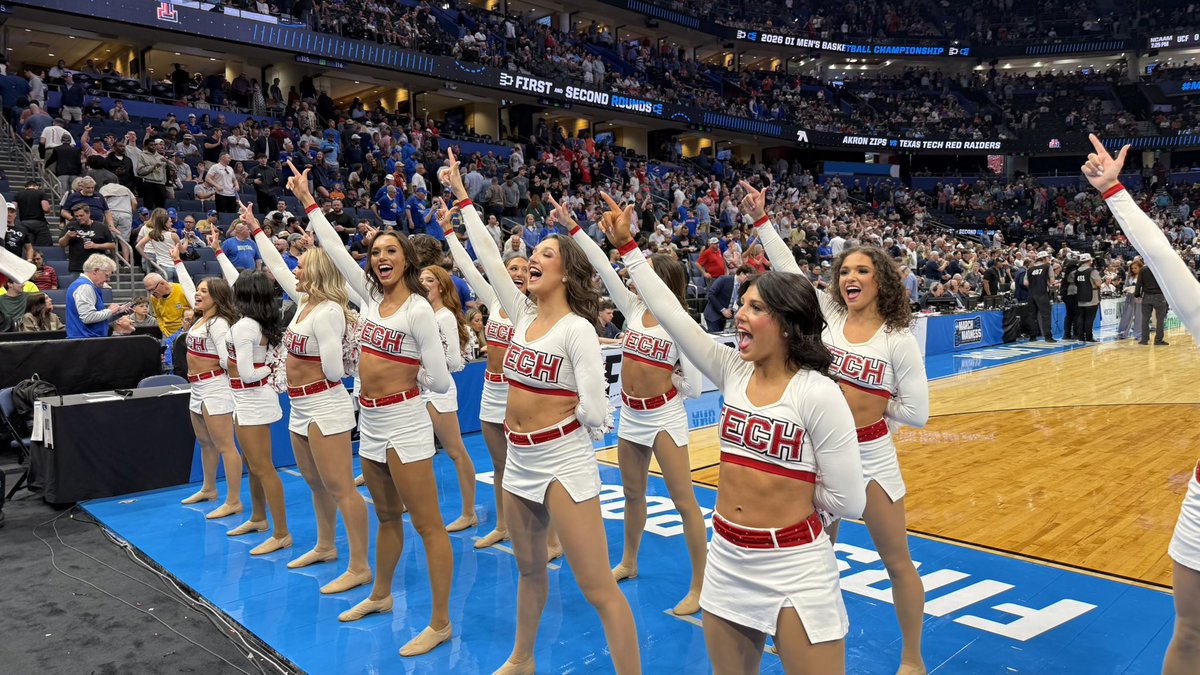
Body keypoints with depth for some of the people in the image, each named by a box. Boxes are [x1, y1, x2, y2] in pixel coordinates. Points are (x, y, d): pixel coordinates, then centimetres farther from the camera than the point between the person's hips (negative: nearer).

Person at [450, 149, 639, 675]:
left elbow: (595, 413, -20)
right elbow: (488, 257, 7)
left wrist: (562, 411, -2)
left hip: (563, 462, -8)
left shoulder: (577, 329, -15)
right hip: (519, 460, 8)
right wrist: (461, 195, 11)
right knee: (530, 568, 25)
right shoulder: (523, 315, 5)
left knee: (599, 590, -4)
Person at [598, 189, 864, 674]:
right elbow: (673, 315, -2)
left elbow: (848, 501, -14)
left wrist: (790, 487, 1)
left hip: (794, 566, -6)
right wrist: (627, 248, -1)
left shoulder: (819, 395, -17)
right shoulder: (734, 373, 0)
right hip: (727, 559, 6)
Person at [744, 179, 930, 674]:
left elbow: (917, 412, -9)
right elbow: (787, 269, -5)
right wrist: (760, 219, -8)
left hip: (871, 457, -3)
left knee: (897, 562, 11)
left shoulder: (899, 341, -10)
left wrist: (869, 408, -4)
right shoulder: (828, 315, -1)